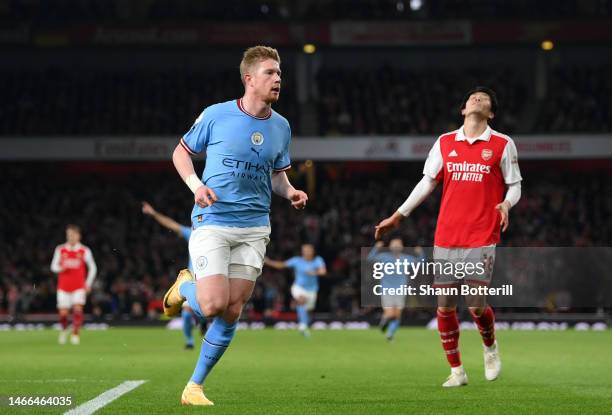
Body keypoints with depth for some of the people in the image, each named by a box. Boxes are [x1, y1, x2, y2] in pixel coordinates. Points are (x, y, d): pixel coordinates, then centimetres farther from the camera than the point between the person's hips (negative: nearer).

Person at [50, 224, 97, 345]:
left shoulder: (84, 251, 1)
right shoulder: (60, 250, 4)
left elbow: (92, 268, 9)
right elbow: (53, 266, 9)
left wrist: (88, 283, 2)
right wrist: (61, 268, -13)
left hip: (79, 287, -1)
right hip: (63, 286, 1)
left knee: (78, 308, -18)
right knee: (63, 312, -2)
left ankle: (76, 334, -10)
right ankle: (64, 330, 26)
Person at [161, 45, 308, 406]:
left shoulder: (281, 126, 8)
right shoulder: (216, 115, -5)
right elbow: (181, 152, 6)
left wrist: (290, 192, -1)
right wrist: (196, 185, -12)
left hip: (254, 228, 4)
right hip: (212, 223, -4)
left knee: (232, 312, 1)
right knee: (213, 305, -17)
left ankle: (195, 386, 15)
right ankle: (185, 286, 20)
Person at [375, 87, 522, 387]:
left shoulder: (503, 144, 3)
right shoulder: (445, 143, 10)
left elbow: (514, 184, 7)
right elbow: (427, 182, 14)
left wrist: (506, 204, -16)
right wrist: (398, 216, 11)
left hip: (482, 238, -3)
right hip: (446, 236, 3)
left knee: (476, 306, -9)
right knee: (444, 307, 1)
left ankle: (490, 346, 23)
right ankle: (456, 371, 14)